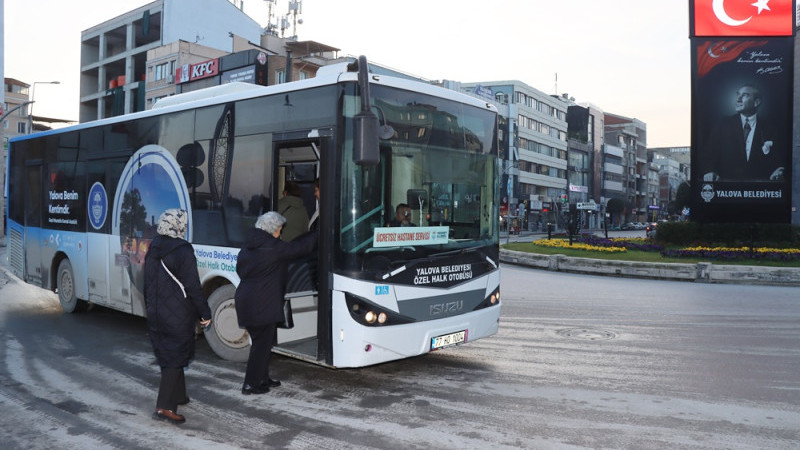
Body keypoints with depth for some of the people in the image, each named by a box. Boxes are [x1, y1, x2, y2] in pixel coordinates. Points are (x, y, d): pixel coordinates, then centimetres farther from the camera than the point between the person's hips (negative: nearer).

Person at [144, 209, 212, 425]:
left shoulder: (153, 249, 7)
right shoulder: (182, 250, -17)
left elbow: (148, 282, 15)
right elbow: (193, 286, -17)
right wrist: (205, 313, -9)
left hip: (155, 315, 8)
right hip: (178, 316, -8)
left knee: (166, 355, 19)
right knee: (175, 358, -2)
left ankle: (177, 395, 35)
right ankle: (164, 406, -6)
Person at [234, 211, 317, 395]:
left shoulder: (247, 247, 10)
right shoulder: (274, 248, -15)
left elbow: (239, 269, 19)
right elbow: (302, 247, -7)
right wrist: (315, 235, 9)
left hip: (245, 299, 9)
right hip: (262, 303, -9)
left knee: (261, 341, 19)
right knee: (262, 343, 1)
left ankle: (263, 378, 29)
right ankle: (251, 384, 6)